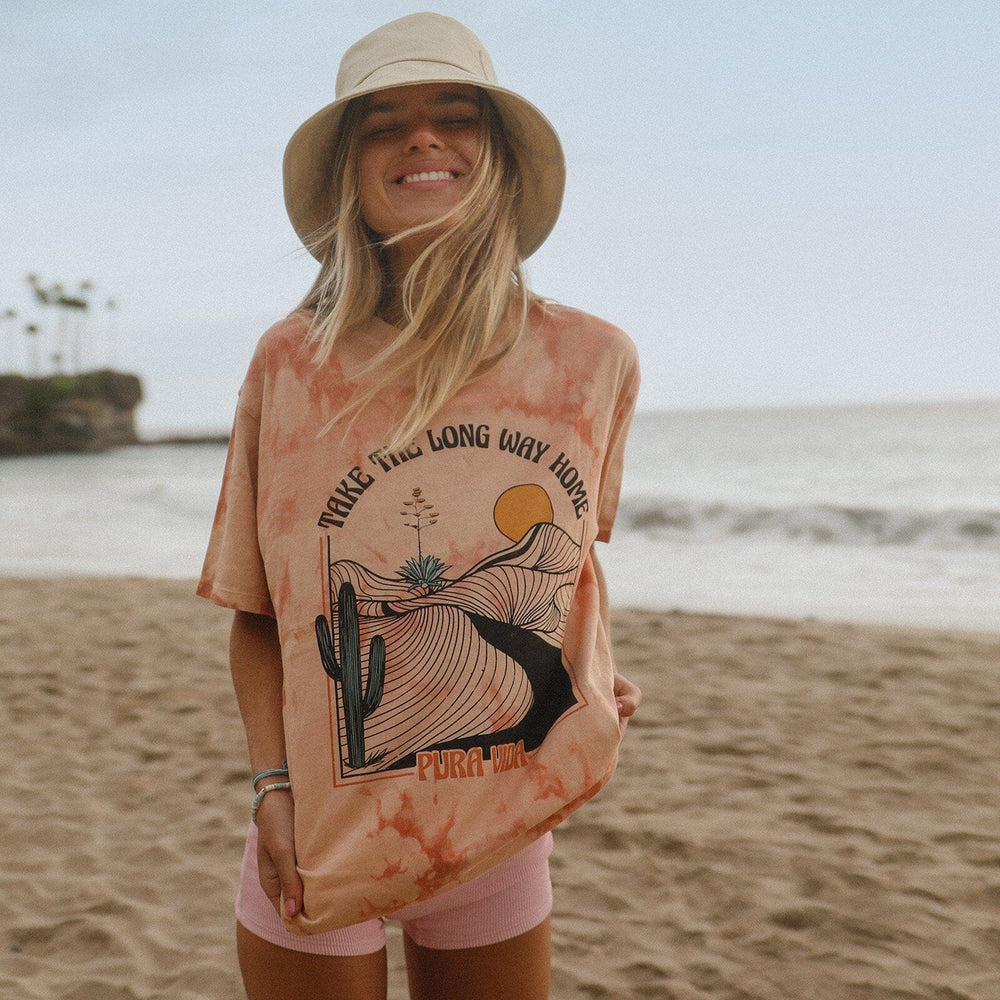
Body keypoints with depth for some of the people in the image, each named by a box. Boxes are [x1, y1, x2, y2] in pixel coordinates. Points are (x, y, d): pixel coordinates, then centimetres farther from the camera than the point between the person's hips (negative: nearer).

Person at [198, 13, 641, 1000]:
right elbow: (256, 611, -2)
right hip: (321, 843, -1)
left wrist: (597, 668, 1)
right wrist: (274, 788, -10)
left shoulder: (595, 360, -3)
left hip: (505, 834, 2)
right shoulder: (293, 363, -8)